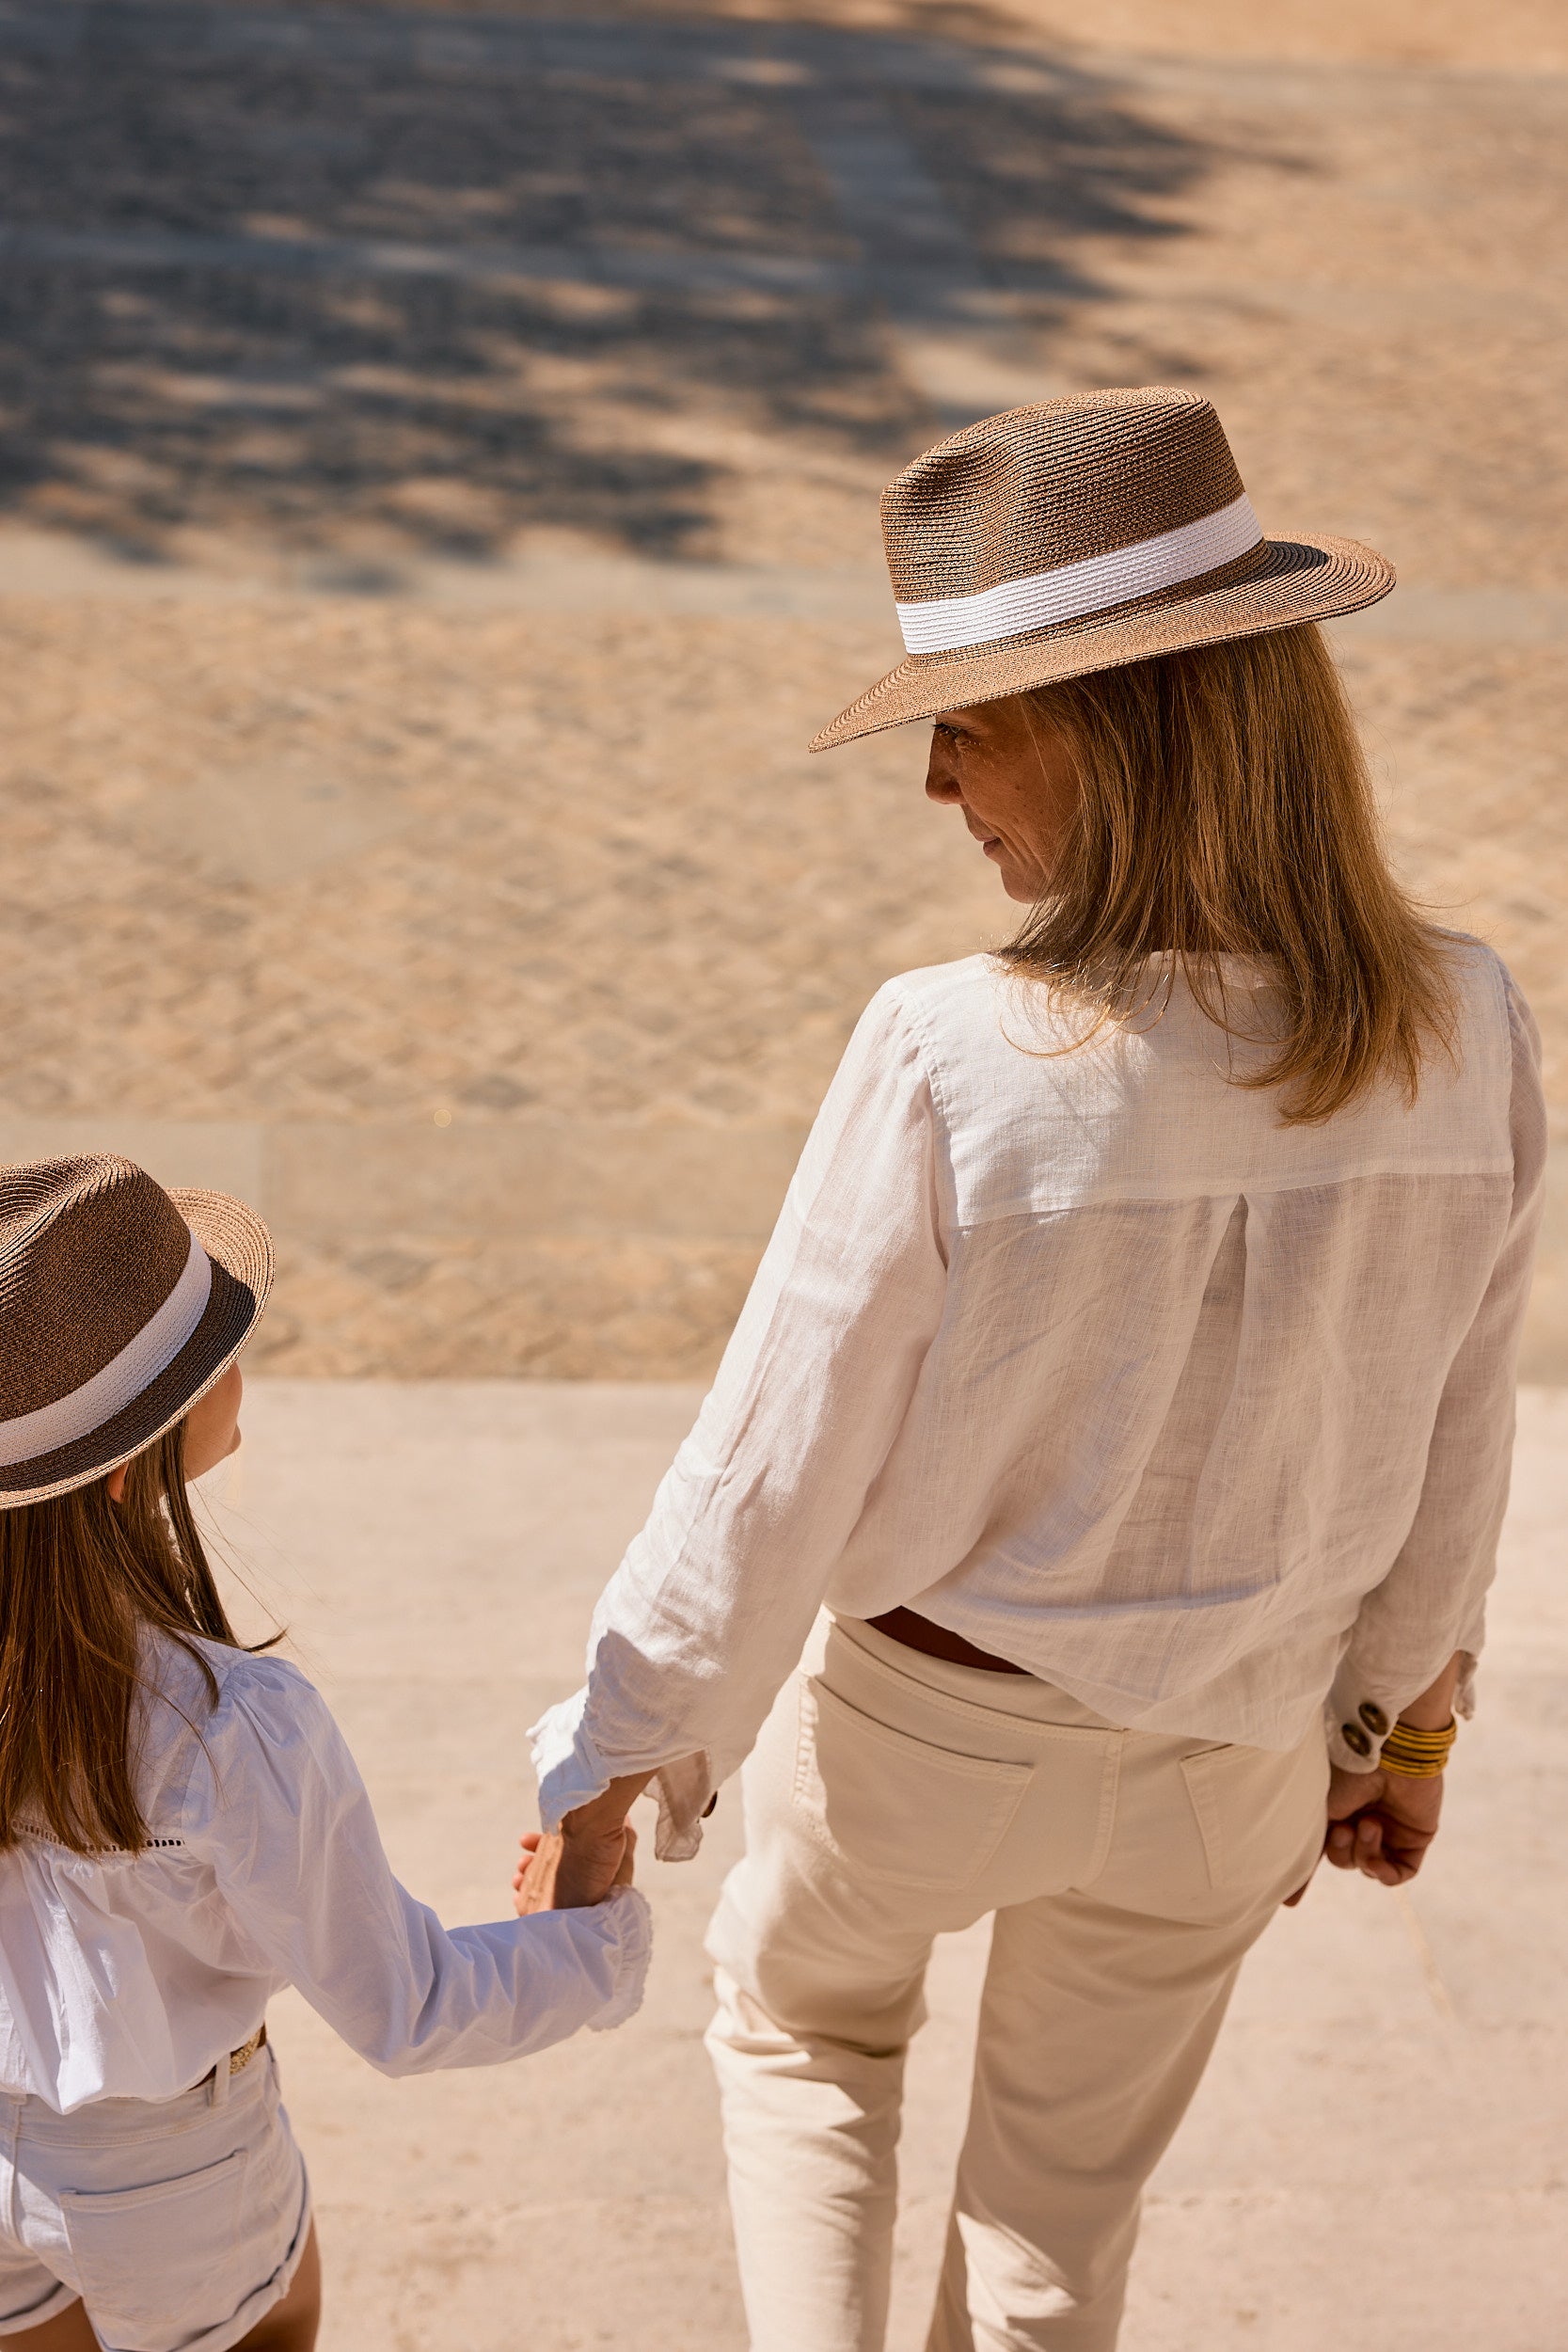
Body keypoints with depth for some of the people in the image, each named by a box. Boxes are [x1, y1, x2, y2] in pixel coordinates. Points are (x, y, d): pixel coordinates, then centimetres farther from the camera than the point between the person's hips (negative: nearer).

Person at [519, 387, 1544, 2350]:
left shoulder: (951, 1063, -31)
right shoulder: (1461, 1038, -18)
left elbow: (776, 1466, -21)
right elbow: (1449, 1456, -5)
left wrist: (609, 1763, -6)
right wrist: (1405, 1723, 13)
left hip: (926, 1729, -3)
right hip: (1228, 1757, 3)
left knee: (798, 2017, 32)